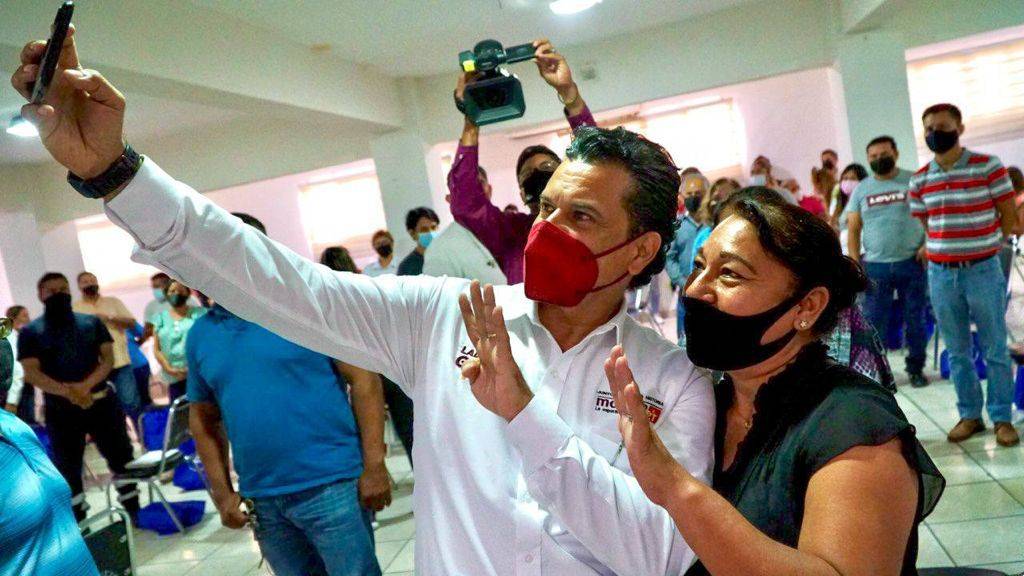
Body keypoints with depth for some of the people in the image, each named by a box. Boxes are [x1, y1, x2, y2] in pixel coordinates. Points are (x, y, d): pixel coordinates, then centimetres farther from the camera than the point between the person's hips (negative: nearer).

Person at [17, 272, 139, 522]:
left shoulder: (92, 322, 6)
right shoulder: (30, 331, 2)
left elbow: (108, 359, 0)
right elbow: (31, 373, -7)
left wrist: (86, 386, -18)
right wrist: (68, 392, -22)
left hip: (102, 403, 1)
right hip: (60, 411, -1)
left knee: (121, 459, 9)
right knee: (68, 470, 8)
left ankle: (133, 512, 24)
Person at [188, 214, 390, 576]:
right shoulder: (201, 334, 7)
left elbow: (362, 378, -10)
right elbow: (204, 419, 15)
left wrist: (374, 466, -14)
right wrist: (222, 491, 8)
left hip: (330, 484, -4)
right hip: (261, 500, 5)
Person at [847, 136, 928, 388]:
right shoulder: (861, 189, 7)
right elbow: (853, 230, 6)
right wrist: (856, 266, -2)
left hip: (912, 263, -1)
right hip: (875, 266, 1)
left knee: (915, 320, 8)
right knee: (874, 322, 2)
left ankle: (916, 368, 21)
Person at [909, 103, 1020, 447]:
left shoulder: (988, 166, -4)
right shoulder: (919, 180, 5)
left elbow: (1009, 220, -1)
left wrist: (979, 244, -1)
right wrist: (941, 248, 2)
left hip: (983, 270, -3)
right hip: (941, 274, 3)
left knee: (995, 350, 5)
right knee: (957, 352, 11)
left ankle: (1002, 417, 17)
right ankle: (970, 415, 23)